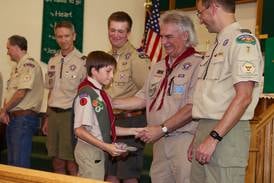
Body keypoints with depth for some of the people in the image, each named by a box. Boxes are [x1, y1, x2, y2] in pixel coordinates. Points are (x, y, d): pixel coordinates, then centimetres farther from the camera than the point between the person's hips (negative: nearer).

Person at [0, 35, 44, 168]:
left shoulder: (29, 64, -12)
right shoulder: (17, 67, 19)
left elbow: (21, 93, -19)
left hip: (24, 117, -10)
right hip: (13, 117, 10)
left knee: (20, 163, -8)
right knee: (11, 161, 14)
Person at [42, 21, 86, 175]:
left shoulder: (82, 61, -8)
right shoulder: (53, 61, 12)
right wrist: (48, 118, 17)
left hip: (71, 114, -6)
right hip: (53, 114, 6)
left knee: (72, 165, -3)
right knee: (57, 163, 11)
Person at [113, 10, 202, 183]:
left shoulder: (197, 64, -11)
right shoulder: (158, 67, 16)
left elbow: (192, 108, -17)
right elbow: (143, 99, 19)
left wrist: (162, 129, -16)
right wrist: (111, 103, 10)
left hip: (184, 140, -7)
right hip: (160, 141, 7)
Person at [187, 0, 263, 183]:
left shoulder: (242, 40, -9)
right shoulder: (218, 45, 18)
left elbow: (243, 97, -17)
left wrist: (213, 137, -20)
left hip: (226, 132, -8)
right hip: (205, 128, 8)